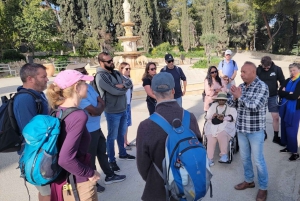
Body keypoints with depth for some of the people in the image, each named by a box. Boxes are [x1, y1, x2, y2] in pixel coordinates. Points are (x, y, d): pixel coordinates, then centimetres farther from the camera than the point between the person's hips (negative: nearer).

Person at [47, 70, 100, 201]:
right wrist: (90, 173, -16)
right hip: (78, 183, -7)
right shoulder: (78, 116, -26)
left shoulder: (57, 111, -3)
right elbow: (65, 159, -31)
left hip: (60, 179, 7)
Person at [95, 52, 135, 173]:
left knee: (121, 134, 22)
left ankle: (122, 154, 41)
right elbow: (115, 91, -25)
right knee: (112, 136, 6)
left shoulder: (116, 73, 9)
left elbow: (129, 83, 2)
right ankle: (112, 161, 21)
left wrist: (122, 85, -18)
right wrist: (124, 88, -6)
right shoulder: (101, 76, -17)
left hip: (123, 109, 8)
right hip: (112, 112, -8)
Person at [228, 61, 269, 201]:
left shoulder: (262, 87, -14)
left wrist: (240, 96, -19)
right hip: (241, 128, 6)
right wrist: (234, 96, -15)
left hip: (255, 130, -6)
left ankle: (263, 187, 25)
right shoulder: (241, 86, 4)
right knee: (244, 157, 18)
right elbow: (230, 104, 5)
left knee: (258, 160, 6)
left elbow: (255, 106, -25)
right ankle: (249, 181, 37)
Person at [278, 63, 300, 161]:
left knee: (291, 131, -3)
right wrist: (289, 94, -15)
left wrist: (284, 93, -6)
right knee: (285, 129, 12)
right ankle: (289, 147, 27)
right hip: (285, 108, 6)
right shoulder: (288, 80, 10)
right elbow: (280, 92, -1)